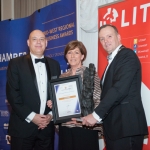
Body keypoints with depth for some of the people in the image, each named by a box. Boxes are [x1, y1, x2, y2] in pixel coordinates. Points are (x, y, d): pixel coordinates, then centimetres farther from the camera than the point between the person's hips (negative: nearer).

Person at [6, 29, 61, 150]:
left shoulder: (54, 65, 11)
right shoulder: (16, 63, -1)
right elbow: (12, 94, -8)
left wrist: (51, 114, -2)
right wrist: (31, 116, -13)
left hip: (47, 126, 3)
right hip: (23, 126, -3)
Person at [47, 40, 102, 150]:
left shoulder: (91, 73, -2)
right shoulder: (62, 77, 12)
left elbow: (98, 100, -5)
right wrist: (52, 104, -1)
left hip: (85, 126, -4)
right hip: (65, 126, 4)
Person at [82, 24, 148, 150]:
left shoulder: (127, 55, -8)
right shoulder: (113, 60, 21)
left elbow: (120, 89, -20)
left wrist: (96, 114, -19)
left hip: (126, 125, -8)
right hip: (114, 126, 9)